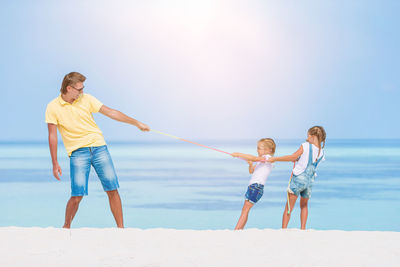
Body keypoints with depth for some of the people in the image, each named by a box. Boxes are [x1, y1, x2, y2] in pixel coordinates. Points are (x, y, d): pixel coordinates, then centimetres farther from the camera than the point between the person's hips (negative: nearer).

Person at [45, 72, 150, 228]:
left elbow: (110, 112, 6)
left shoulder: (86, 99, 4)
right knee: (77, 195, -12)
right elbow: (52, 136, 1)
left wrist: (136, 123, 4)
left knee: (112, 189, -3)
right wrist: (55, 163, -2)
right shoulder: (53, 107, -1)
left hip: (99, 147, 3)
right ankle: (66, 227, 11)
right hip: (77, 152, -3)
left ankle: (121, 228, 5)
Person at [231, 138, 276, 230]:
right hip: (252, 186, 10)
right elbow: (251, 171, 27)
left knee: (246, 209, -14)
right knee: (244, 210, 6)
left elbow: (254, 158, -21)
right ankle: (240, 230, 5)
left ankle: (236, 230, -19)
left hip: (257, 186, -10)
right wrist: (250, 165, 6)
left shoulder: (268, 158, -7)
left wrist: (238, 154, -18)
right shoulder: (261, 160, 22)